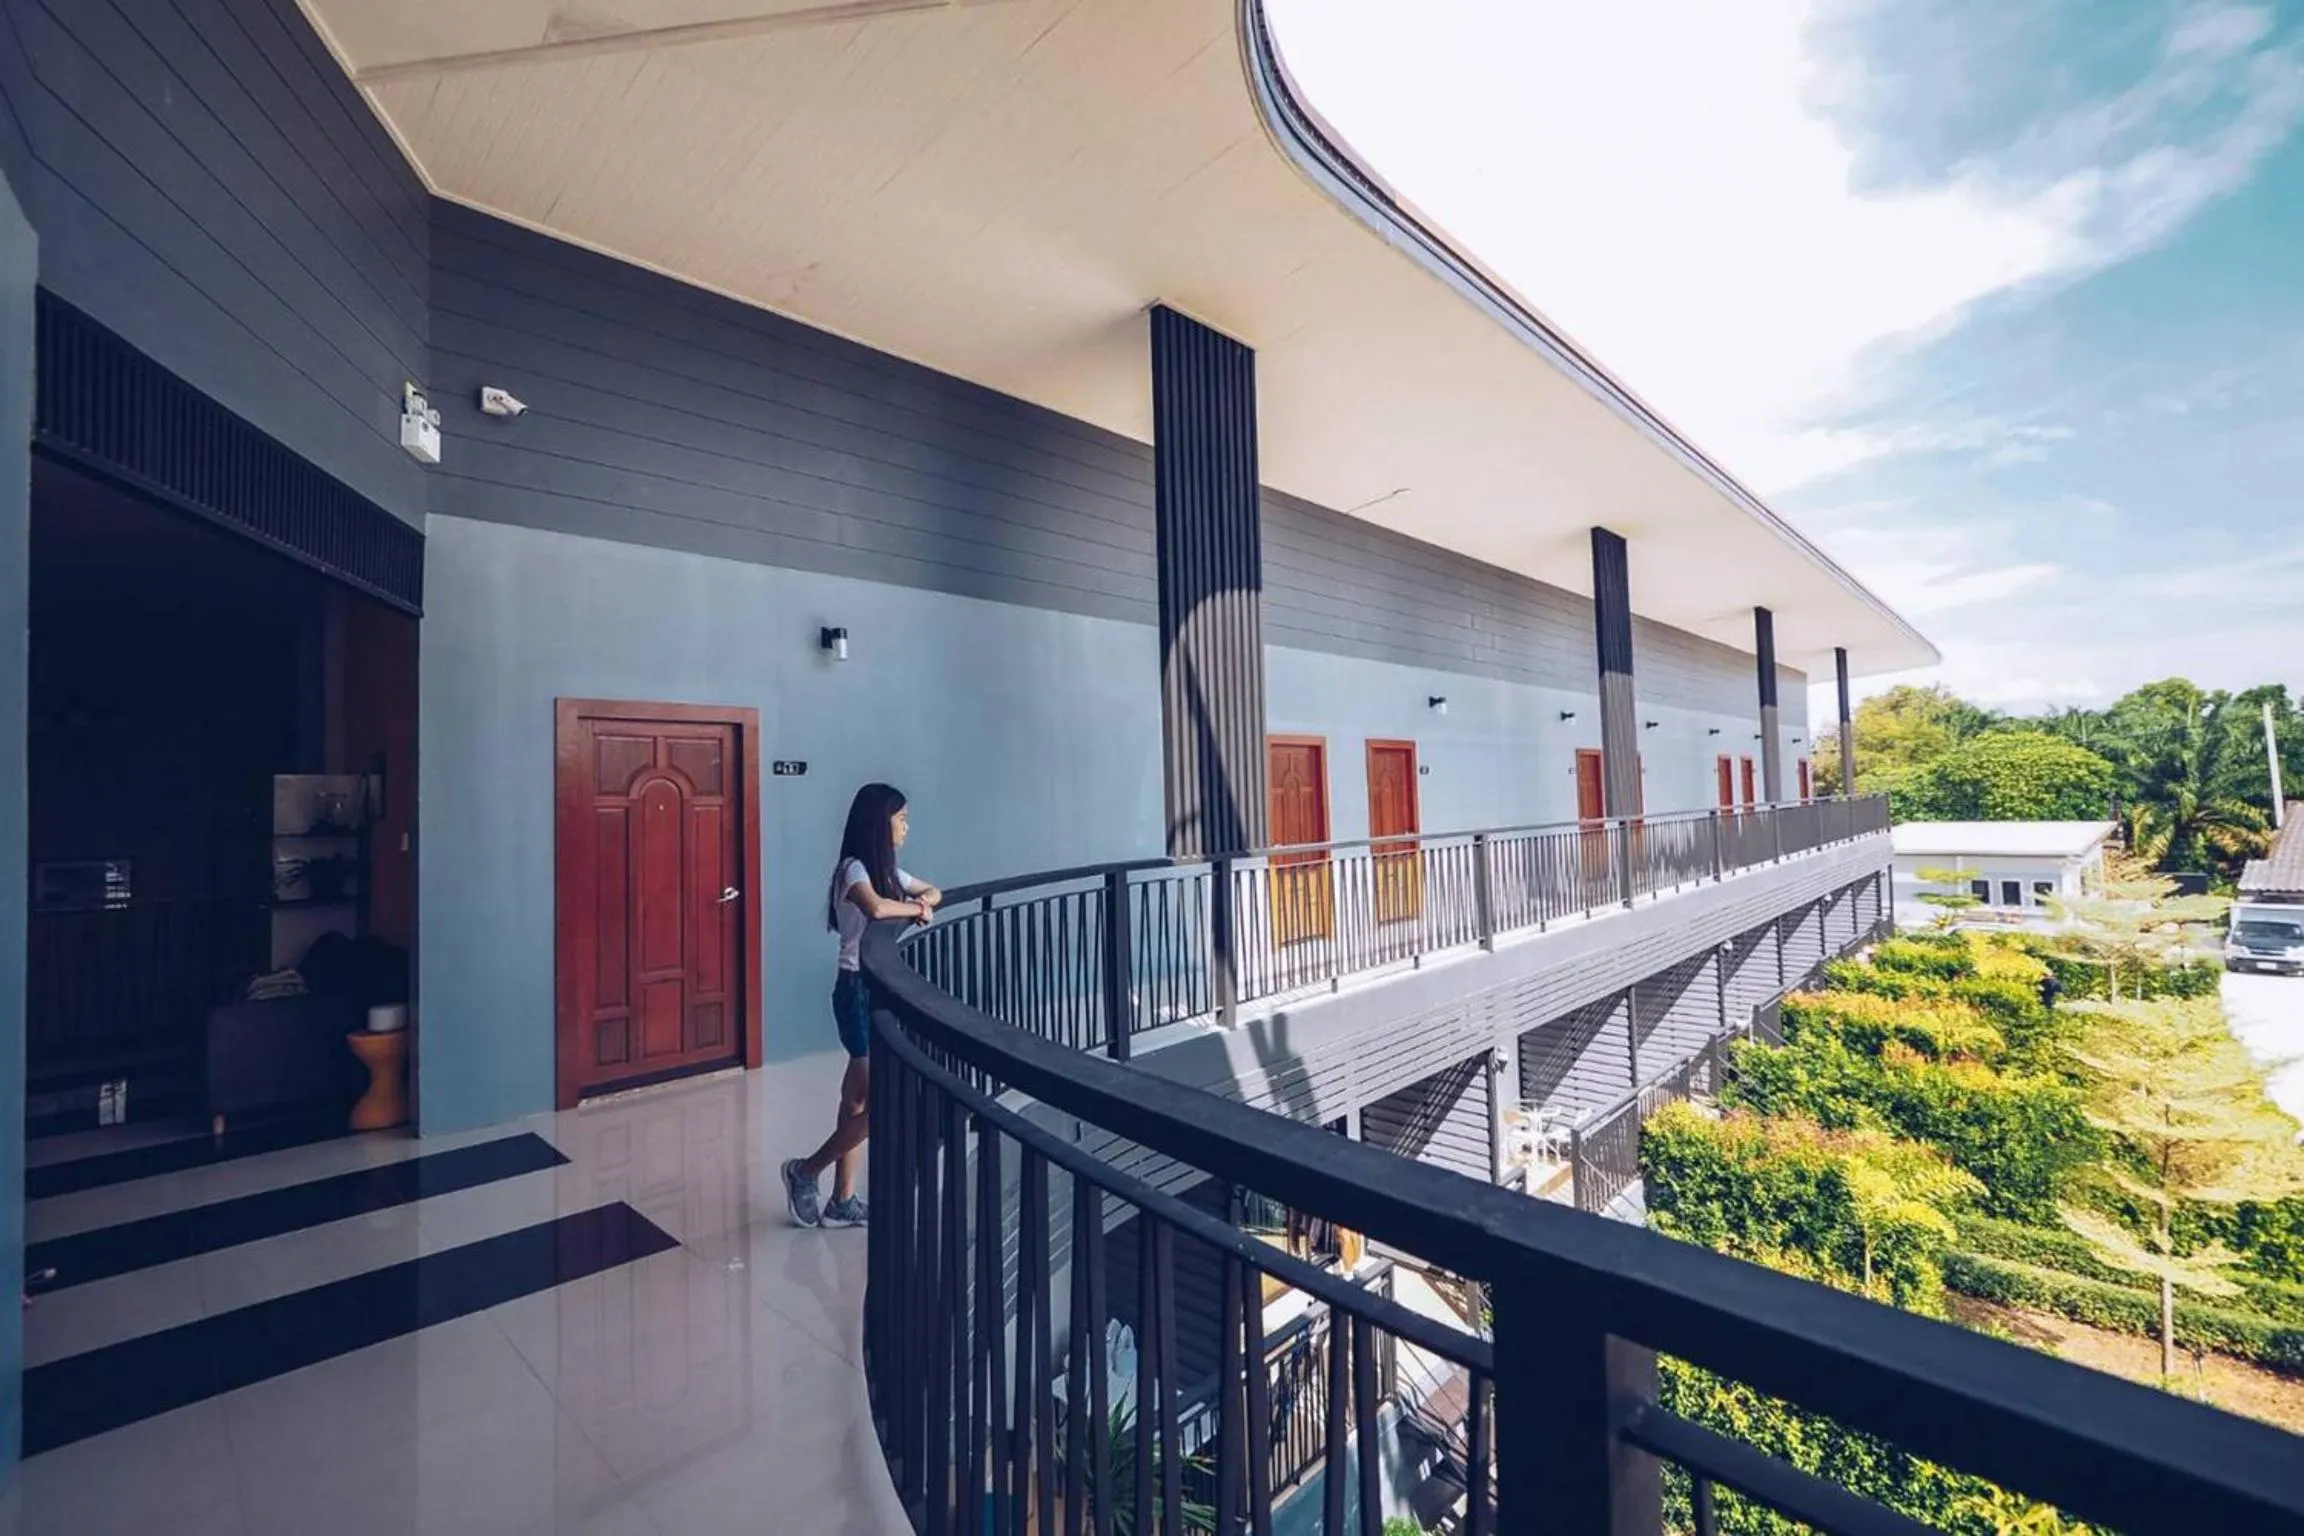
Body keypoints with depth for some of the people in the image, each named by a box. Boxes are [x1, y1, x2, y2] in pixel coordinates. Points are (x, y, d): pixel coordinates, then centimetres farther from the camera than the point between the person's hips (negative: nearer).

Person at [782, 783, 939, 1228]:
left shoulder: (886, 869, 12)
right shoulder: (853, 869, -16)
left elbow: (934, 891, 23)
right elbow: (876, 909, -36)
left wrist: (926, 900, 0)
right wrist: (914, 908, -17)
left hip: (881, 988, 9)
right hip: (858, 990, -9)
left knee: (858, 1102, 14)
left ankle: (843, 1202, 24)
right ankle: (806, 1171, 13)